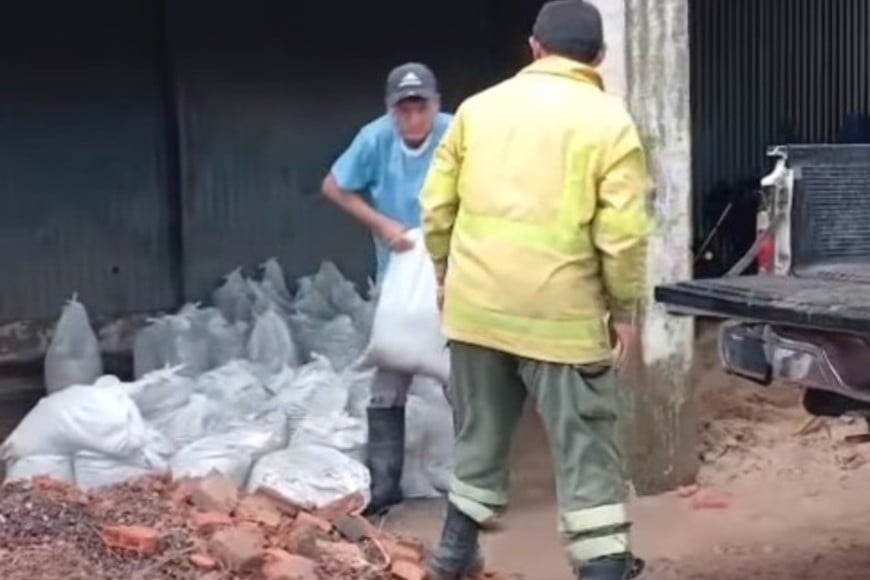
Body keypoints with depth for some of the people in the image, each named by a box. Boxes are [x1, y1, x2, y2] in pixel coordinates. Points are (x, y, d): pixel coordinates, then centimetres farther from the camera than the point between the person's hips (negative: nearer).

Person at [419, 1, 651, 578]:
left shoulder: (479, 107, 8)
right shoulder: (609, 121, -5)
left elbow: (438, 204, 9)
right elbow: (623, 232, -11)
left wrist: (446, 271, 22)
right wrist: (624, 307, 1)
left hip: (476, 306, 5)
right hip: (560, 314, -4)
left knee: (480, 435, 19)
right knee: (586, 449, 5)